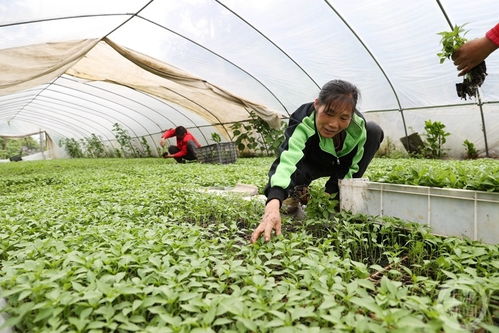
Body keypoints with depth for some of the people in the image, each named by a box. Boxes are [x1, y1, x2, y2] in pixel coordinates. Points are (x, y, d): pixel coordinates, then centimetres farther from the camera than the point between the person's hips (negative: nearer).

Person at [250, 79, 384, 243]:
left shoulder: (358, 125, -28)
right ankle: (298, 192, 0)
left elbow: (353, 164, -17)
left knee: (374, 131, -21)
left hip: (339, 163, 4)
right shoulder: (302, 123, -40)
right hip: (309, 163, -4)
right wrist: (273, 205, -73)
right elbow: (288, 160, -58)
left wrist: (332, 193, -27)